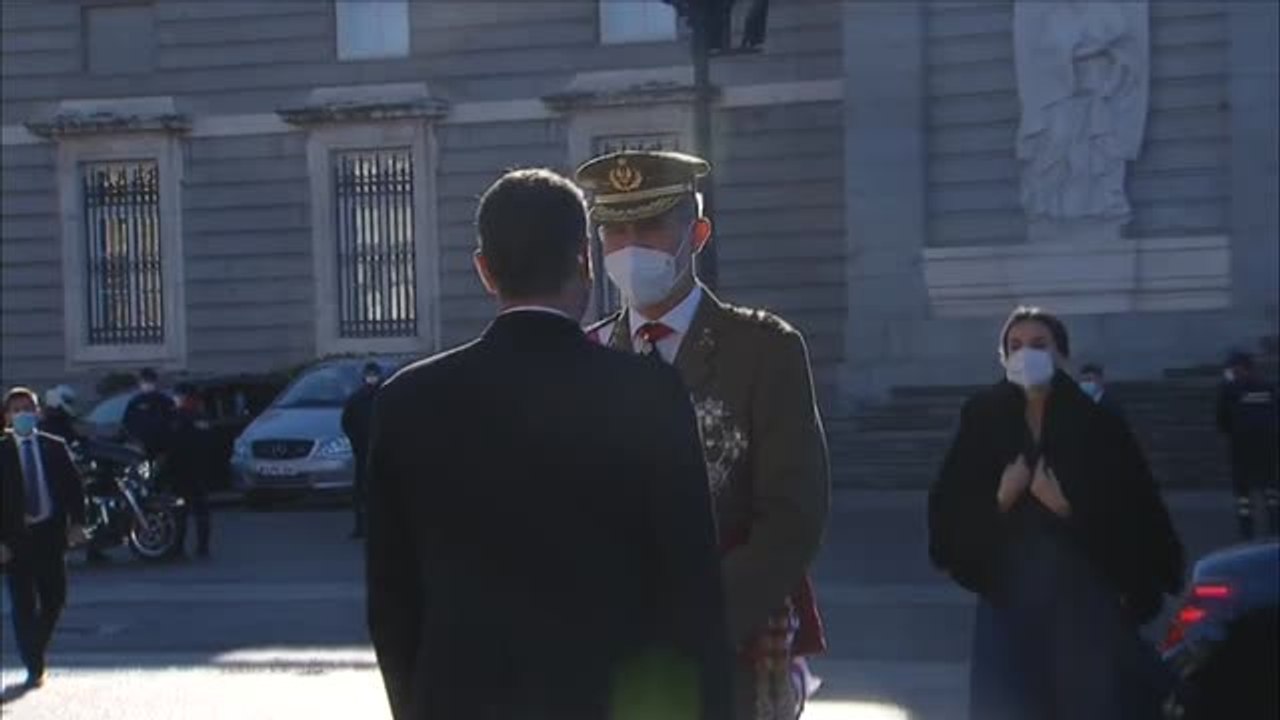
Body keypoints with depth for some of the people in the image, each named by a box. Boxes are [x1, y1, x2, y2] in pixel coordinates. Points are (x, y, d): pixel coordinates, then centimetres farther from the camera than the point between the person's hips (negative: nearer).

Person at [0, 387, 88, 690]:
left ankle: (36, 651, 28)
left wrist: (76, 523, -5)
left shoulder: (55, 447, 6)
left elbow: (73, 486, 7)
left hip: (51, 532, 2)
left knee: (54, 599, 5)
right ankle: (34, 667, 10)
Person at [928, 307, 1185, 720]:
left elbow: (1135, 510, -7)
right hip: (1009, 589, 2)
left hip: (1084, 589, -1)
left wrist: (1067, 507, -19)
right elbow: (948, 506, 0)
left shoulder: (1097, 423, -3)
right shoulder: (983, 421, 1)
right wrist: (1000, 499, -16)